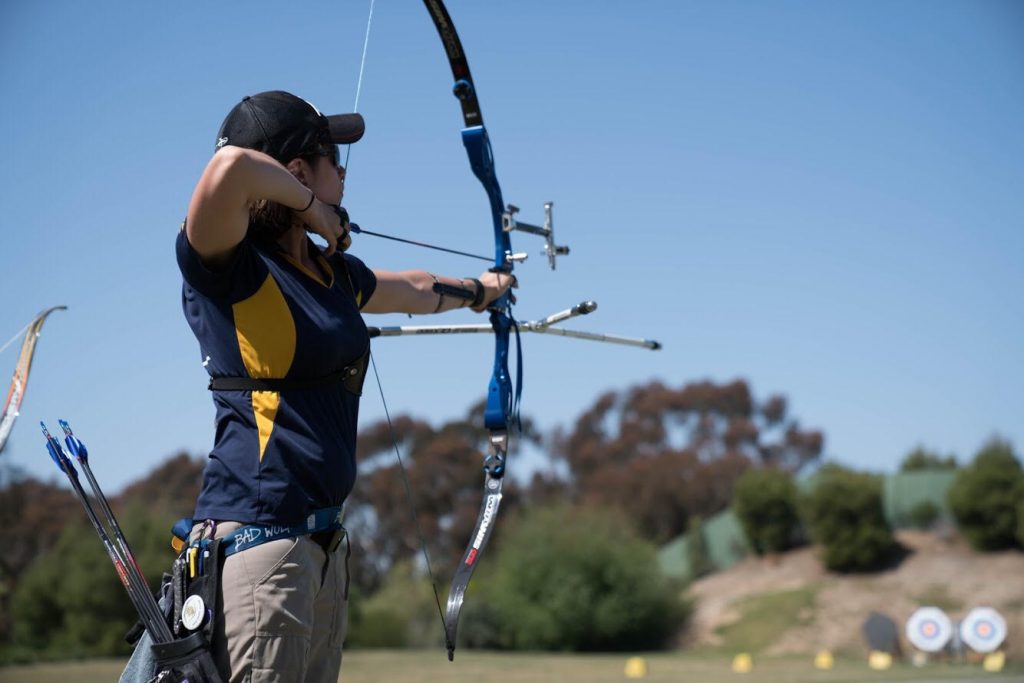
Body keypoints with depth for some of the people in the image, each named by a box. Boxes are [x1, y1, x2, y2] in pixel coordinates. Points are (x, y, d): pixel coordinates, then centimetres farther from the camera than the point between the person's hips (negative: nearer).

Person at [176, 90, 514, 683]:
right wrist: (313, 207, -13)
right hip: (256, 537, -8)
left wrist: (476, 289, 54)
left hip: (324, 539, 8)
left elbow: (414, 290, 36)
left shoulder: (334, 271, 15)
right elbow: (230, 165, -30)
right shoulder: (227, 266, -10)